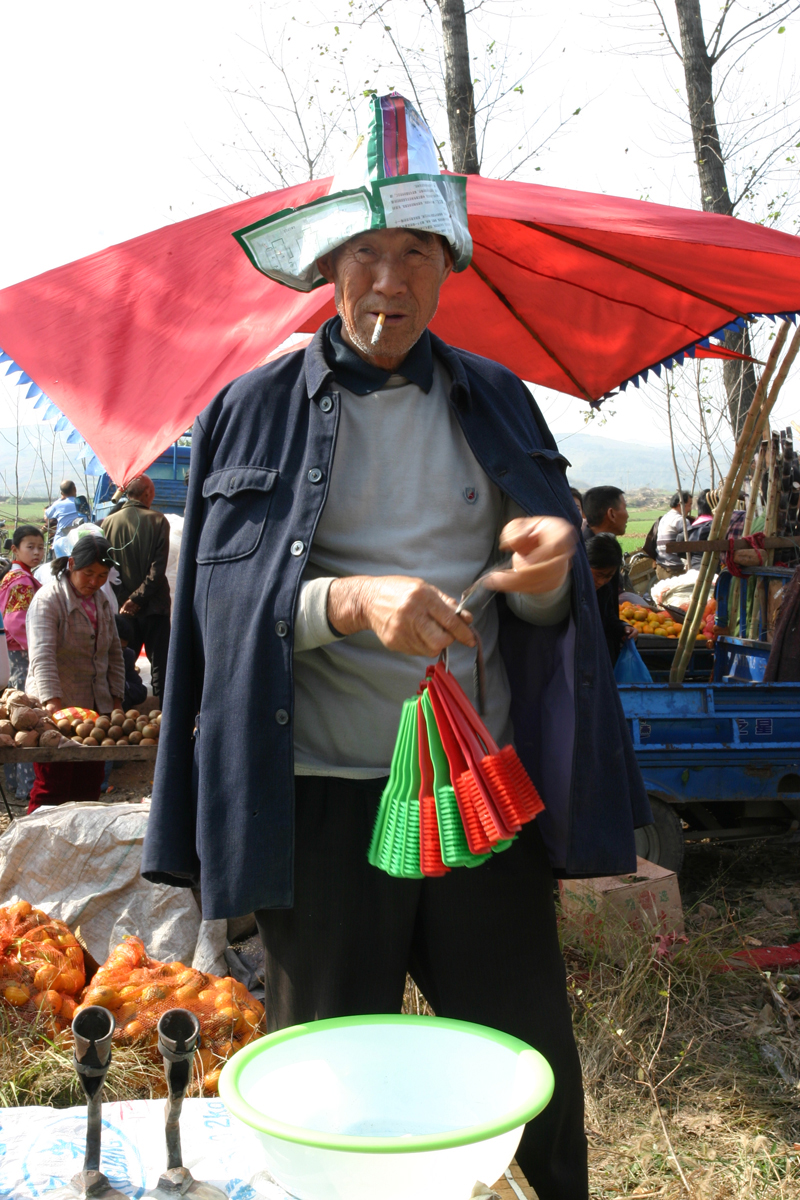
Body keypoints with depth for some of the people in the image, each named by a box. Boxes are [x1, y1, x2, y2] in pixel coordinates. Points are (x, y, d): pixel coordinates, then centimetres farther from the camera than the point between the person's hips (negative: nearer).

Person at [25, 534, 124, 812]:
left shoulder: (101, 602, 12)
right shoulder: (48, 600, -11)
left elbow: (114, 653, 19)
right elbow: (42, 655, -23)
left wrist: (116, 698, 10)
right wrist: (52, 701, -34)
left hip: (95, 708, 7)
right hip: (56, 709, -6)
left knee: (89, 787, 7)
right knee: (52, 789, -5)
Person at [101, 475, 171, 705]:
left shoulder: (109, 522, 0)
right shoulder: (158, 521, -8)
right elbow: (158, 568, -13)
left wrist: (124, 600, 3)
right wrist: (138, 598, -10)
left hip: (122, 607, 2)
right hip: (154, 605, -2)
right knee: (160, 666, 4)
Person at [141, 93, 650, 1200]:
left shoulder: (495, 400, 11)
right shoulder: (256, 411, 4)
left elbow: (542, 611, 10)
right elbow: (224, 598, -2)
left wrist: (547, 573, -14)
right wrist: (349, 602, -20)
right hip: (326, 797, -2)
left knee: (532, 1066, 9)